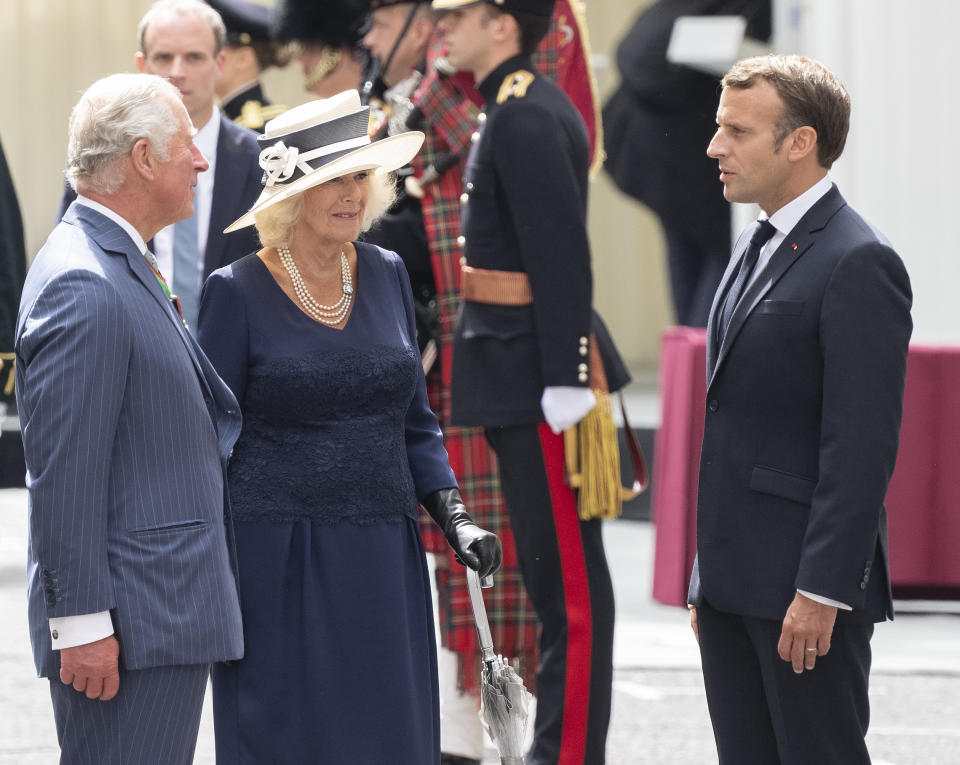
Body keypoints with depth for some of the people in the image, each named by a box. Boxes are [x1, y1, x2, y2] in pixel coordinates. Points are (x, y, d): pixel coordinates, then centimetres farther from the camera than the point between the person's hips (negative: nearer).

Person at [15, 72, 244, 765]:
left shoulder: (122, 267, 17)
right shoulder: (83, 287, -17)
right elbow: (63, 471, -20)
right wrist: (82, 624, -20)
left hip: (170, 616, 11)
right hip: (129, 627, -11)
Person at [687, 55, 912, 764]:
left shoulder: (860, 263, -13)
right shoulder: (757, 248, 16)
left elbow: (862, 446, -18)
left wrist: (821, 591, -21)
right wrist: (710, 574, 17)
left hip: (809, 586, -9)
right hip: (735, 584, 9)